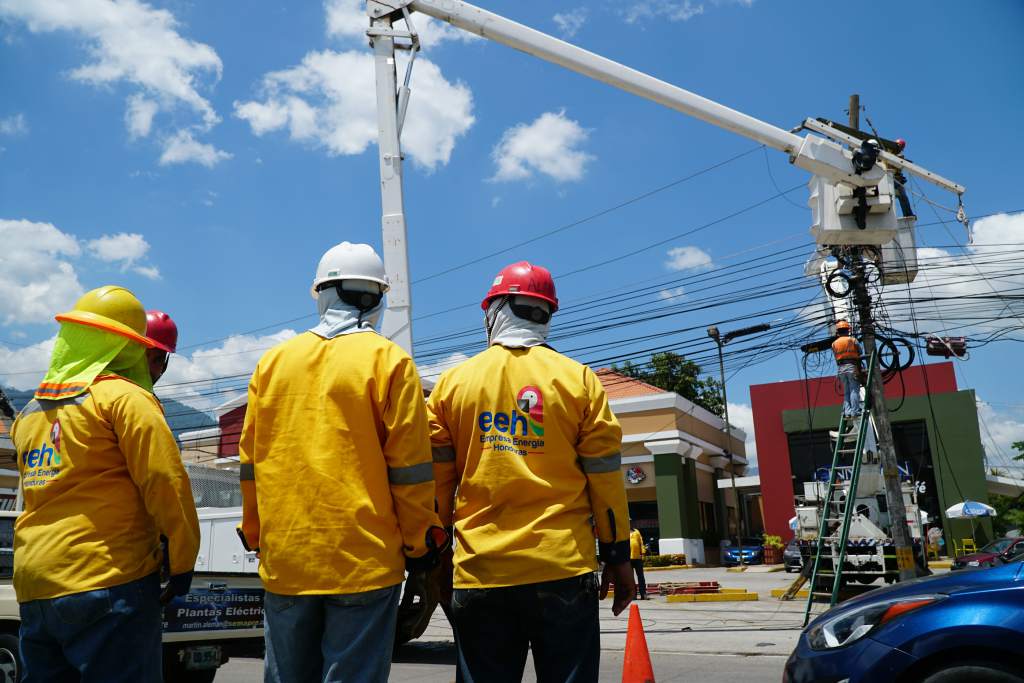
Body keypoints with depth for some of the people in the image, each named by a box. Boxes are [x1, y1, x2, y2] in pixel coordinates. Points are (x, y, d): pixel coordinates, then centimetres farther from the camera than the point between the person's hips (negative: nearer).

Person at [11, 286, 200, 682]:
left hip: (32, 589, 7)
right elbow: (165, 483, -13)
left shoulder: (30, 410, 15)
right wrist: (182, 561, -4)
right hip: (107, 582, -7)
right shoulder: (124, 397, -8)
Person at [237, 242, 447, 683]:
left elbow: (250, 461, 10)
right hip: (363, 562, -4)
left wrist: (256, 536, 20)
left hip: (285, 560, 4)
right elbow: (409, 468, -6)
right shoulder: (388, 360, -5)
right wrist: (419, 547, 3)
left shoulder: (273, 361, 7)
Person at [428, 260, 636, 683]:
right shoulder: (577, 379, 2)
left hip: (480, 572, 1)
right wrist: (617, 557, 9)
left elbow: (436, 480, 6)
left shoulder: (452, 383, 4)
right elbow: (604, 474, 2)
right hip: (562, 569, -1)